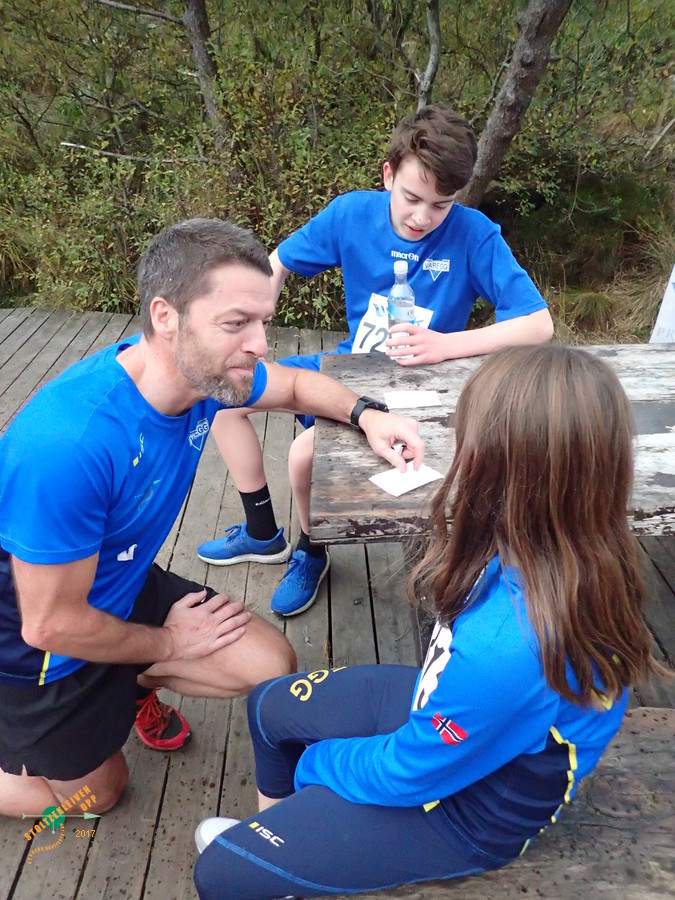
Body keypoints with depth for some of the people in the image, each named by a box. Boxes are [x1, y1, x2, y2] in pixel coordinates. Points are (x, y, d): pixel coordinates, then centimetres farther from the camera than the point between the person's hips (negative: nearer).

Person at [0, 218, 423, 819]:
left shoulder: (202, 368, -18)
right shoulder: (67, 444, -40)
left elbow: (297, 384, 3)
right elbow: (53, 624, -28)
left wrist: (366, 415, -17)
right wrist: (167, 642, -11)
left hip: (123, 592, 6)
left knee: (274, 668, -1)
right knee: (97, 792, 17)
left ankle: (130, 689, 23)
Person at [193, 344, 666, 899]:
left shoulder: (507, 653, -44)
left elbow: (406, 774, -24)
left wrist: (314, 763, -7)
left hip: (467, 815, -7)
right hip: (446, 712, 7)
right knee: (267, 705, 19)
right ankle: (279, 836, 42)